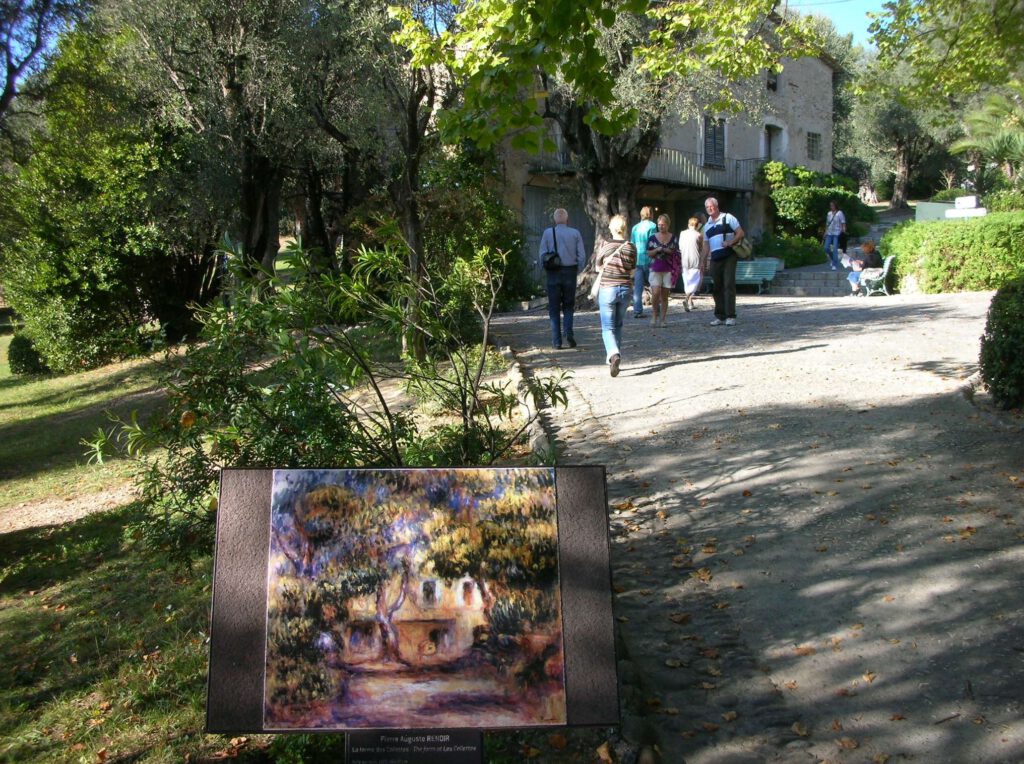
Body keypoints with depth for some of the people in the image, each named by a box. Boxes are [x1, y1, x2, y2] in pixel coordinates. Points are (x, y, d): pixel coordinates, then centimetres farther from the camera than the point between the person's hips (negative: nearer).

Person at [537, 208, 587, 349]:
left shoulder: (547, 233, -2)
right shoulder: (575, 233, 1)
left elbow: (542, 255, -5)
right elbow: (582, 256, -1)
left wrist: (545, 268, 9)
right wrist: (577, 270, 11)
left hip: (553, 274, -1)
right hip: (570, 272, 1)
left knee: (554, 308, 6)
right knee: (568, 306, 14)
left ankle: (556, 341, 2)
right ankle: (568, 332, -9)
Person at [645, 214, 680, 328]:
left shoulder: (673, 238, 7)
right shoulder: (653, 237, 5)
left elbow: (677, 253, 10)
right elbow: (649, 254, 7)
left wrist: (668, 251, -9)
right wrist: (657, 250, -11)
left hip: (668, 270, 1)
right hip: (655, 269, -1)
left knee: (664, 295, 3)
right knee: (656, 293, -15)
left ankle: (664, 319, 9)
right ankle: (654, 315, 5)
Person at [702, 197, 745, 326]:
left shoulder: (728, 218, 3)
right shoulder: (707, 226, 18)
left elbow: (741, 233, -1)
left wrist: (730, 242, -16)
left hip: (729, 256, -5)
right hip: (715, 259, 5)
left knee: (729, 285, -11)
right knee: (716, 287, 5)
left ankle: (731, 317, -11)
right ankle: (720, 316, 12)